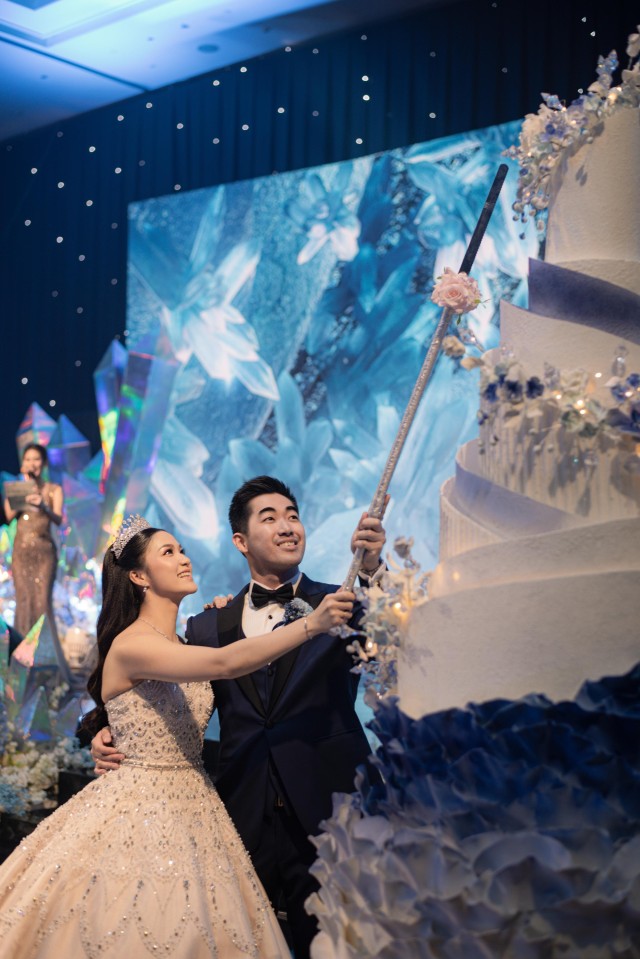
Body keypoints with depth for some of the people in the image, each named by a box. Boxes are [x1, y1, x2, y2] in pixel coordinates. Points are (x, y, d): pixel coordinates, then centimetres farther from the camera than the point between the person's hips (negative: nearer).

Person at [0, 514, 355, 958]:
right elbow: (224, 664, -30)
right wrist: (311, 624, -35)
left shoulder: (182, 646, 13)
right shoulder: (129, 645, -17)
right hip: (139, 812, -8)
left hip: (192, 810, 8)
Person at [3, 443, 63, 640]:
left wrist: (43, 507, -33)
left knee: (42, 602, -9)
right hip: (21, 551, 2)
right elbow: (9, 515, -5)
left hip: (44, 551, -2)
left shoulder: (53, 489, 3)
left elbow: (58, 519, -12)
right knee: (24, 601, -2)